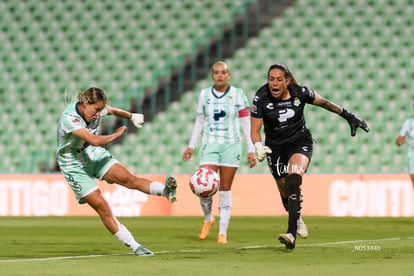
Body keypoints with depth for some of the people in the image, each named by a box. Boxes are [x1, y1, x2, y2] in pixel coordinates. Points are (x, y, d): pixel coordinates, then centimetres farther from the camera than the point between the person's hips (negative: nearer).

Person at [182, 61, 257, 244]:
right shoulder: (204, 95, 6)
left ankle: (223, 232, 6)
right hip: (209, 145, 1)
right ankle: (208, 219, 17)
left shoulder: (238, 94, 1)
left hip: (231, 145, -1)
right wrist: (191, 145, 12)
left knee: (225, 189, -1)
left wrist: (251, 150, -1)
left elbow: (246, 123, 2)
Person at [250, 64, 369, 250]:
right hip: (275, 147, 2)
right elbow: (255, 130, -12)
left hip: (300, 143, -2)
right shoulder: (261, 98, -16)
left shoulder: (300, 93, -15)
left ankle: (291, 233, -33)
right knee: (285, 192, 10)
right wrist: (259, 147, -33)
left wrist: (348, 116, 9)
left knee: (294, 181, -27)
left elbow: (323, 102, 3)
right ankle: (297, 220, 45)